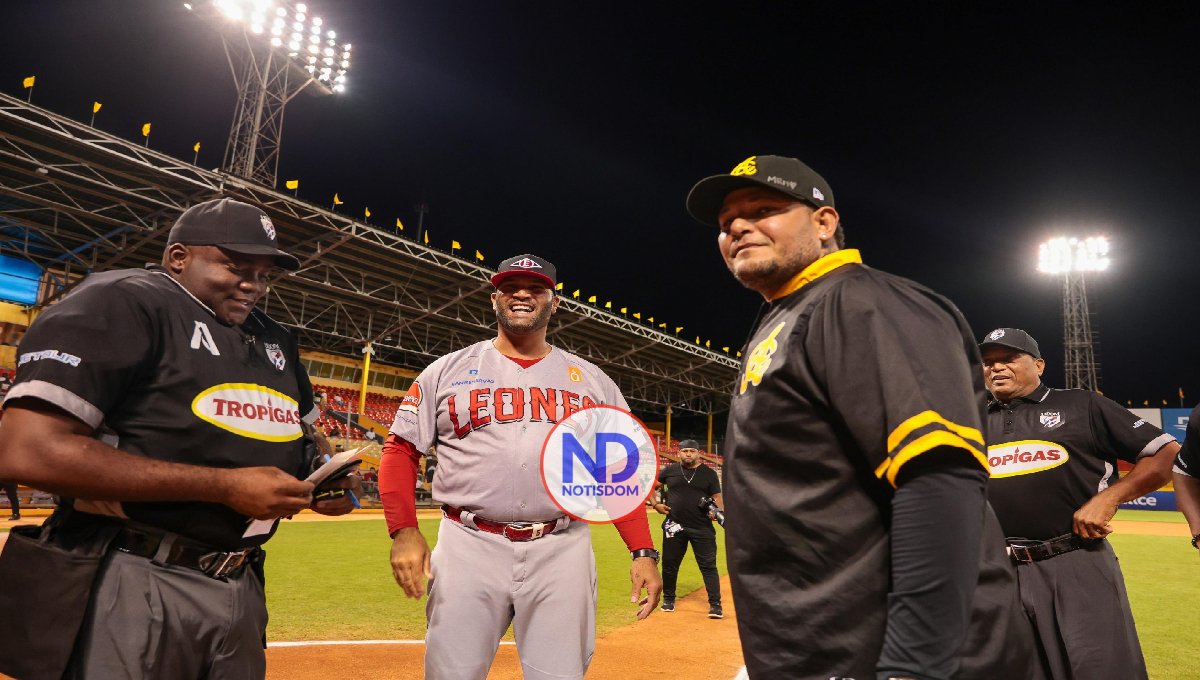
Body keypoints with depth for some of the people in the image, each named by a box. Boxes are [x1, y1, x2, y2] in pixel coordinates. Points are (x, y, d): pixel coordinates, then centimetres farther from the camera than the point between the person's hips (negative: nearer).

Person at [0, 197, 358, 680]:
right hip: (133, 588, -7)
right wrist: (224, 486, -21)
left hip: (242, 587, 8)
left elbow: (305, 435, 26)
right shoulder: (122, 301, -9)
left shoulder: (275, 340, 14)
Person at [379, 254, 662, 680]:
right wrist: (403, 530, -8)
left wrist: (643, 552, -1)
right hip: (469, 545, 0)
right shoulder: (447, 371, 8)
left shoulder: (592, 381, 11)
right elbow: (400, 450, 7)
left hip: (562, 550, 1)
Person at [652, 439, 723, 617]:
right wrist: (656, 504, 0)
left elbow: (717, 497, 2)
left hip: (702, 528, -2)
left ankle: (715, 604, 5)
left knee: (708, 565, -2)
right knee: (669, 564, 12)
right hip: (674, 526, 2)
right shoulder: (669, 470, 4)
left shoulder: (709, 473, 2)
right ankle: (668, 599, 31)